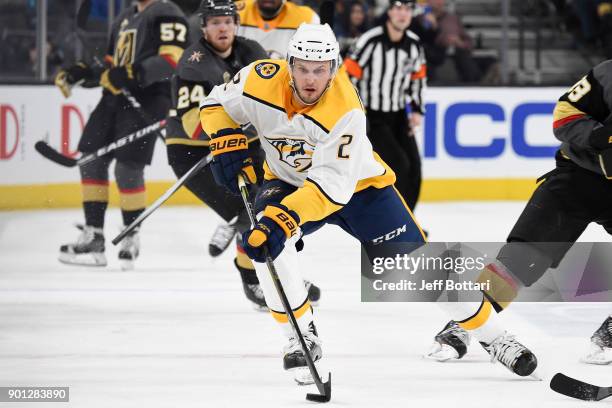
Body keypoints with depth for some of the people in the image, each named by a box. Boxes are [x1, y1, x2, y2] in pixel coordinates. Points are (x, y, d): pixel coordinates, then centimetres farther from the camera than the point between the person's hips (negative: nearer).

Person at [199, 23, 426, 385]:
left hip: (355, 182, -2)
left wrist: (283, 219, -52)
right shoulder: (262, 80, -24)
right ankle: (302, 336, -15)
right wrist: (227, 142, -21)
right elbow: (217, 103, -3)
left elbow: (332, 184, -41)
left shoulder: (346, 110, -35)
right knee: (265, 239, -29)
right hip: (287, 179, 2)